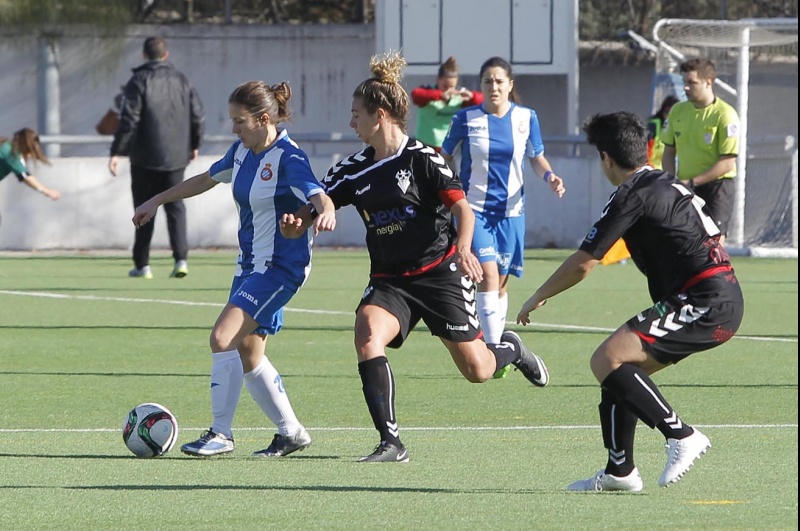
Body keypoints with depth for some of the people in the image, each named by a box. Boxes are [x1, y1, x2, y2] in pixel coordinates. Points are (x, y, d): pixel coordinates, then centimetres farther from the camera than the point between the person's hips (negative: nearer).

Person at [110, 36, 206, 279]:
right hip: (176, 156, 3)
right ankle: (181, 258, -7)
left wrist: (117, 152, -13)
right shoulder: (181, 80, 6)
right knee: (175, 206, 8)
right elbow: (197, 115, 7)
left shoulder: (139, 81, -7)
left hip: (146, 158, -3)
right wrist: (194, 145, 22)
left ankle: (142, 265, 7)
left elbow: (129, 119, -14)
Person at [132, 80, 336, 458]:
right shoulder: (243, 151, 6)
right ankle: (291, 432, 24)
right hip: (250, 264, 9)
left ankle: (221, 433, -12)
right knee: (248, 354, 12)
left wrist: (326, 213, -56)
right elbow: (206, 180, 23)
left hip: (280, 266, -9)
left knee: (223, 337, -19)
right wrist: (157, 201, 26)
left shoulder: (288, 157, -18)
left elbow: (318, 195, -33)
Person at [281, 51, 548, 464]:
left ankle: (512, 349, 39)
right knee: (367, 335, -27)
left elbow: (463, 210, -14)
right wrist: (297, 222, -17)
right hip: (389, 280, 4)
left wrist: (463, 249, -32)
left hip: (440, 272, -4)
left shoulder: (422, 159, -10)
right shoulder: (354, 170, 5)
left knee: (477, 370, 0)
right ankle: (390, 444, -26)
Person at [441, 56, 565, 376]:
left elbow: (537, 157, 12)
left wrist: (549, 176, -7)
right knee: (488, 274, -18)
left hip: (510, 210, 3)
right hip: (474, 209, -3)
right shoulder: (466, 119, -5)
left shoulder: (526, 118, 1)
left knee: (501, 282, 10)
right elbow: (445, 158, 6)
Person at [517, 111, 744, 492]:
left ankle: (682, 436, -19)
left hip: (704, 303, -10)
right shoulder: (670, 185, 20)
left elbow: (583, 263, -6)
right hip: (725, 301, 10)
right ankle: (620, 471, 18)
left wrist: (538, 298, 8)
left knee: (607, 360, -18)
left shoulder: (632, 196, -8)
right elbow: (714, 236, 31)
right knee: (620, 369, 16)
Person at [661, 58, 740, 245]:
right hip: (686, 189, 6)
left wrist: (693, 182, -18)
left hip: (716, 186, -6)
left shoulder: (725, 114, -13)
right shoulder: (677, 111, 6)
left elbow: (727, 163, -16)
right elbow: (669, 152, 15)